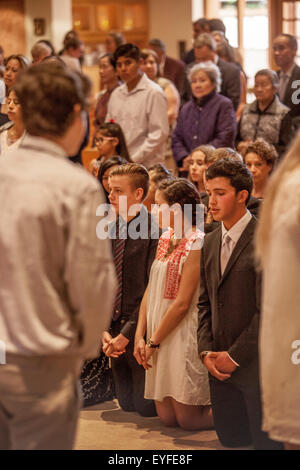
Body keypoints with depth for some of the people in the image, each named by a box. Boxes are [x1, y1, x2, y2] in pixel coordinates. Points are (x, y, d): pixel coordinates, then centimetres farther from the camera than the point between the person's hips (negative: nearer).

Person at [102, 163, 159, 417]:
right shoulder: (110, 230, 7)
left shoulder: (155, 231, -14)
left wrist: (127, 333, -17)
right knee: (127, 404, 12)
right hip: (116, 332, 7)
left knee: (146, 406, -1)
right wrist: (104, 329, -2)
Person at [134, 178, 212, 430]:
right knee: (167, 417, 9)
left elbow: (182, 303, -17)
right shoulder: (165, 239, 11)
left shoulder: (197, 244, -15)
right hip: (159, 335, 8)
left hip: (183, 334, -8)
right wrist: (140, 336, 2)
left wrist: (154, 342, -11)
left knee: (187, 419, -4)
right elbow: (150, 290, 11)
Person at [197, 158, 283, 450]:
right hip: (219, 366, 7)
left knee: (265, 442, -3)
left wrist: (235, 356, -13)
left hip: (255, 365, -7)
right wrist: (206, 351, 2)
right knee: (229, 438, 10)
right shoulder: (211, 243, 13)